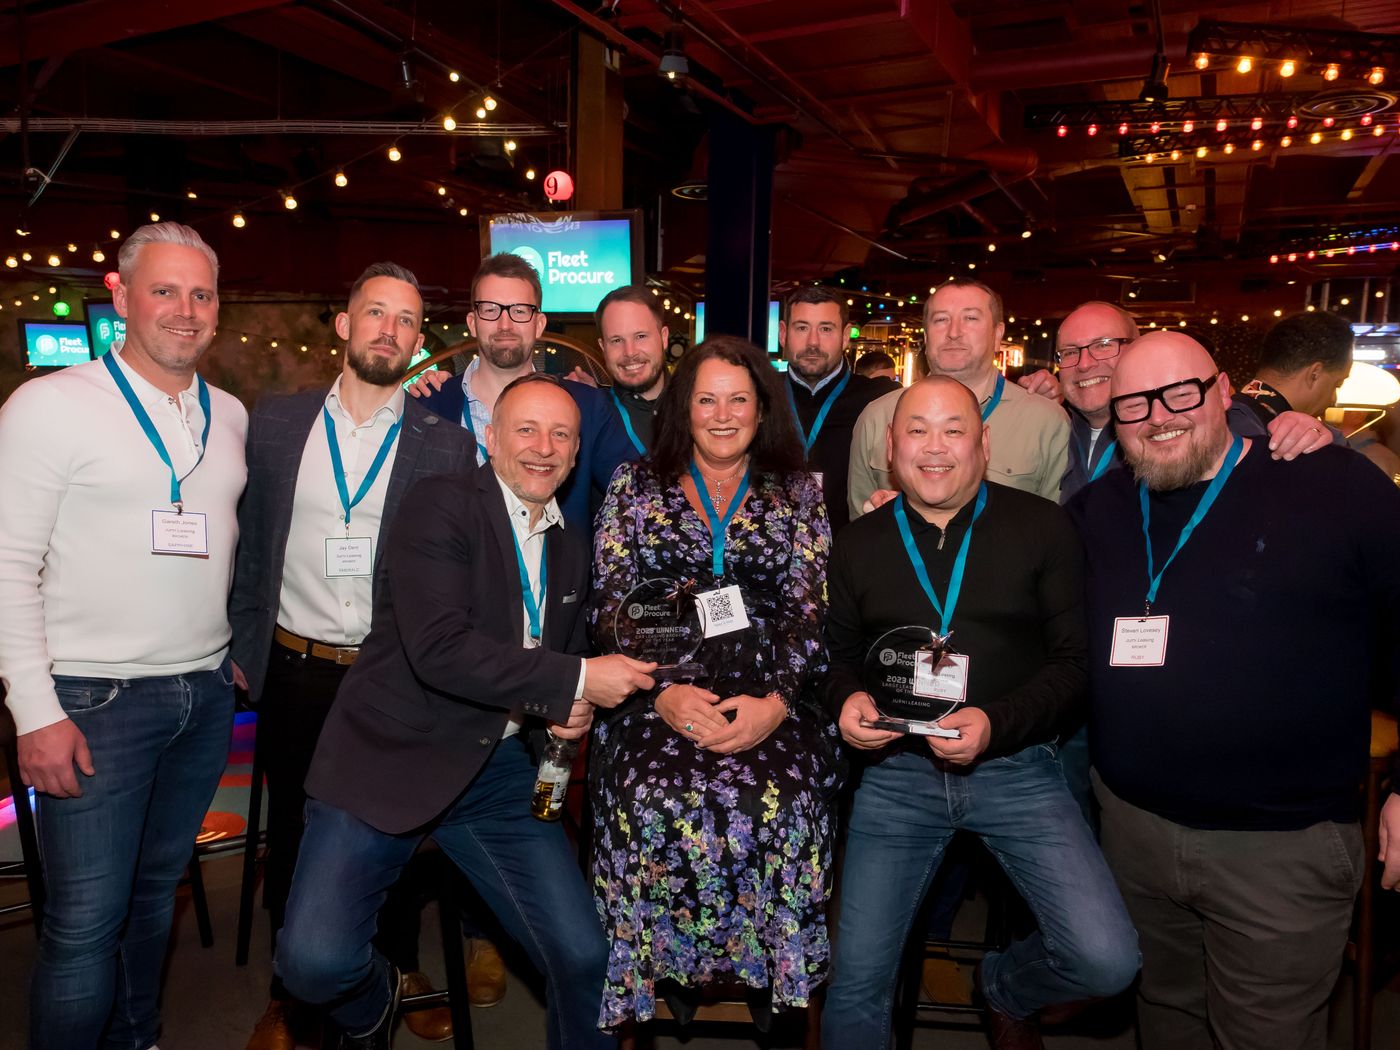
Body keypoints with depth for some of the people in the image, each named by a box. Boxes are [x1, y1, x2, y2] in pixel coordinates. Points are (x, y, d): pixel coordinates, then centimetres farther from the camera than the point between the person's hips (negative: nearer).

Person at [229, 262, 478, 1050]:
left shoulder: (448, 445, -4)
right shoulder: (276, 423, 2)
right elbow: (249, 545, 7)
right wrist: (242, 649, 5)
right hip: (295, 672, 2)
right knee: (292, 835, 16)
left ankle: (401, 970, 40)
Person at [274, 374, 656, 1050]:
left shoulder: (571, 547, 11)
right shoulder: (440, 504, -10)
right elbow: (438, 647, -23)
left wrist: (568, 714, -1)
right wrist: (575, 679, -20)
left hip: (496, 768, 5)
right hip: (391, 757, -5)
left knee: (583, 956, -2)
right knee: (314, 962, -15)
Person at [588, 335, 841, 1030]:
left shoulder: (796, 493, 12)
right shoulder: (634, 485, 11)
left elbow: (812, 610, 3)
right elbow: (610, 607, 3)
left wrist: (775, 701, -14)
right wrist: (665, 692, -12)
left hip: (772, 696, 0)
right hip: (658, 694, 0)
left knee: (781, 804, -26)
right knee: (655, 802, -27)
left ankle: (767, 972, 3)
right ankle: (669, 967, 1)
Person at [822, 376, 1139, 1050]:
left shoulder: (1041, 528, -2)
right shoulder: (859, 543, 6)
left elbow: (1074, 660, -4)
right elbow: (841, 657, 15)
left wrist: (998, 724, -19)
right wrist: (847, 702, -7)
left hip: (1015, 767, -1)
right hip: (896, 772, 2)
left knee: (1106, 962, -12)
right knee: (856, 978, 5)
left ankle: (1004, 989, 22)